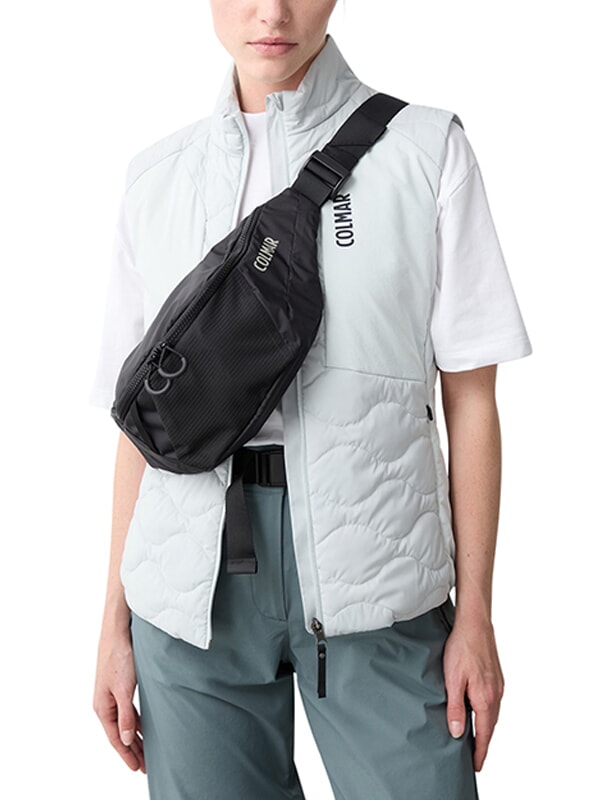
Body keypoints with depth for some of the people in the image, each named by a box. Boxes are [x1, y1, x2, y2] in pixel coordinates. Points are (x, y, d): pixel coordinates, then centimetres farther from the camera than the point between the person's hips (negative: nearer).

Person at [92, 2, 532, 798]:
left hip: (375, 581, -2)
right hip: (193, 585, 2)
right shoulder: (157, 179, 10)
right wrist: (116, 622, 8)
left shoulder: (426, 150, 3)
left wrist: (474, 615, -2)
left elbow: (470, 398, 1)